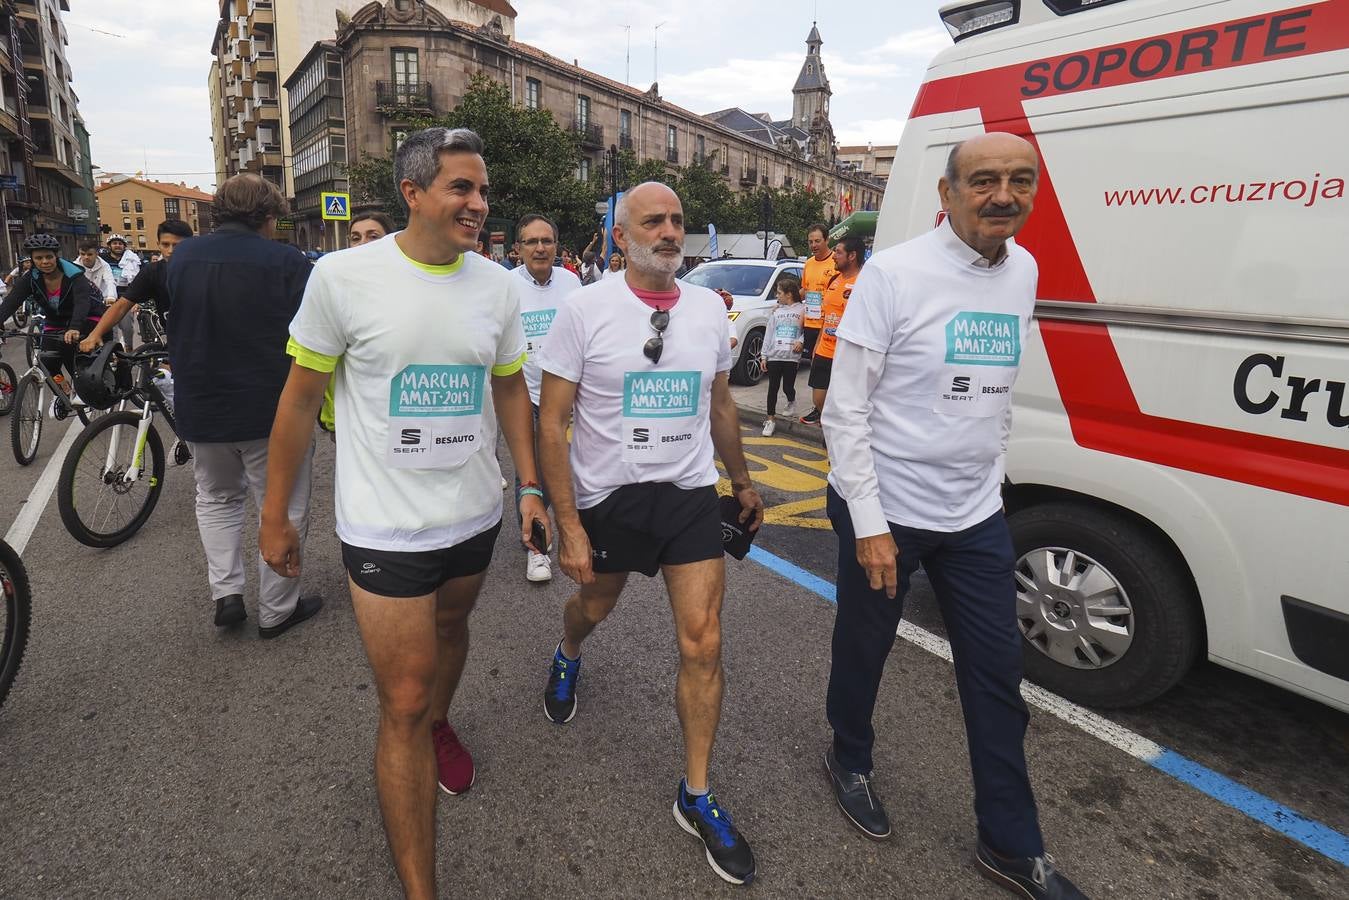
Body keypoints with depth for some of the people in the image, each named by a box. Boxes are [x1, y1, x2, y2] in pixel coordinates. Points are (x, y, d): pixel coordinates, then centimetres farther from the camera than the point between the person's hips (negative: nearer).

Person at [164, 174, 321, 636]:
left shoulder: (182, 255, 4)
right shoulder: (286, 261, -14)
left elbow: (178, 326, 15)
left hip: (198, 408, 5)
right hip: (272, 410, -5)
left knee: (217, 498, 25)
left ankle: (226, 591, 16)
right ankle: (276, 610, 17)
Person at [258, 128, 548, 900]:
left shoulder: (500, 284, -2)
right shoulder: (343, 276, -13)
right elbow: (302, 400, -5)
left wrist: (530, 485, 5)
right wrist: (275, 516, 0)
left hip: (476, 516, 4)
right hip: (386, 529, -4)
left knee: (451, 632, 27)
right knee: (403, 705, 1)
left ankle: (439, 725, 60)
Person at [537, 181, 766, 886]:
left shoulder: (708, 308, 1)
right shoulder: (585, 310, -11)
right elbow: (551, 423, -11)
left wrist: (741, 482, 19)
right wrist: (568, 526, -15)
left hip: (692, 495, 2)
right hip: (608, 497, -2)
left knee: (702, 646, -1)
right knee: (593, 607, 22)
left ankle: (696, 797, 19)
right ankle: (568, 660, 61)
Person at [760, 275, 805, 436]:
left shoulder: (802, 309, 1)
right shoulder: (776, 311, 11)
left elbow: (806, 330, 3)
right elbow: (769, 334, 11)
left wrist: (801, 341, -16)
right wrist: (764, 356, 7)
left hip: (792, 356, -3)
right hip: (774, 356, 3)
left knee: (788, 387, 2)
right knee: (773, 388, 1)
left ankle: (791, 401, 37)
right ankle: (770, 419, 7)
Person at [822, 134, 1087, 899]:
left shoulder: (1024, 272, 5)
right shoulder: (893, 274, -15)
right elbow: (846, 410, -15)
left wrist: (992, 479, 17)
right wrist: (869, 524, -17)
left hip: (976, 515, 6)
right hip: (887, 512, -5)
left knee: (999, 672, 12)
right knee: (865, 650, 15)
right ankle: (851, 763, 44)